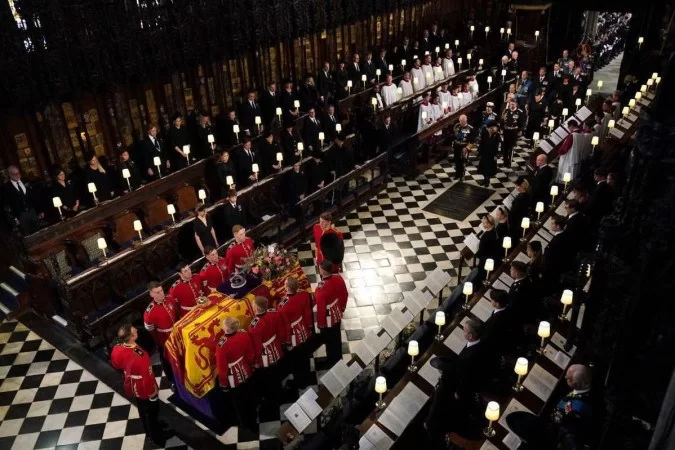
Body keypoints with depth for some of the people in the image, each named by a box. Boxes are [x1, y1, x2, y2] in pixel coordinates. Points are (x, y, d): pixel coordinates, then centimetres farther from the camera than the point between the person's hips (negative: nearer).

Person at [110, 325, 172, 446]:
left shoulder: (117, 349, -20)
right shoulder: (139, 357, -42)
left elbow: (116, 365, 2)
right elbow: (147, 377, -30)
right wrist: (153, 392, -13)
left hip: (132, 387, 7)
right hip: (144, 389, -7)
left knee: (142, 410, 30)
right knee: (152, 412, 20)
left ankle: (149, 431, 54)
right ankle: (157, 437, 43)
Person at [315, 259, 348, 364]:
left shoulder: (321, 288, -36)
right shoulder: (339, 278, -17)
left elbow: (321, 308, -25)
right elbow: (344, 295, 0)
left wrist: (320, 323, -8)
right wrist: (342, 308, 18)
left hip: (327, 320, -6)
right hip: (337, 315, 6)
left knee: (329, 340, 18)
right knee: (336, 337, 27)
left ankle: (332, 362, 40)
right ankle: (338, 358, 48)